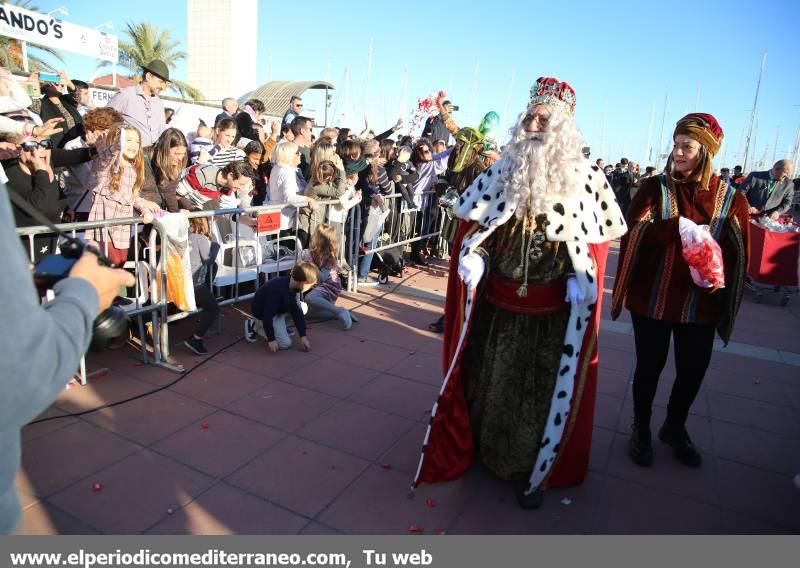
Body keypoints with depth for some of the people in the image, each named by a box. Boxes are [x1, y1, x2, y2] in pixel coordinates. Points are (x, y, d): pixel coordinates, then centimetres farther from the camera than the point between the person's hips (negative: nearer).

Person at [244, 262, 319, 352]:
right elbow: (267, 316, -32)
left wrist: (303, 336, -10)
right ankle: (255, 326, 3)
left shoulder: (294, 287, -11)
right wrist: (271, 339, -27)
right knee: (285, 343, -11)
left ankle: (280, 327, 9)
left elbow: (297, 311, -7)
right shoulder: (277, 290, -37)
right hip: (262, 314, -8)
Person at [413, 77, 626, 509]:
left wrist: (582, 278, -9)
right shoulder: (503, 170, 2)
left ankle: (530, 471, 31)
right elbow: (475, 225, 8)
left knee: (540, 390, 11)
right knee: (489, 380, 17)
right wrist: (473, 257, -7)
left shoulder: (585, 178, -4)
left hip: (554, 310, -2)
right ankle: (479, 447, 40)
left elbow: (596, 240, 2)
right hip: (496, 301, 2)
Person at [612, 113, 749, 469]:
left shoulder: (731, 199, -1)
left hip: (701, 306, 2)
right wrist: (678, 226, -32)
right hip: (652, 300, -2)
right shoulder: (654, 187, -4)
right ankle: (641, 429, 33)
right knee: (649, 368, 10)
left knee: (693, 372, 14)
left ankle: (675, 428, 40)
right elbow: (633, 231, -17)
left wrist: (721, 277, -16)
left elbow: (739, 254, 4)